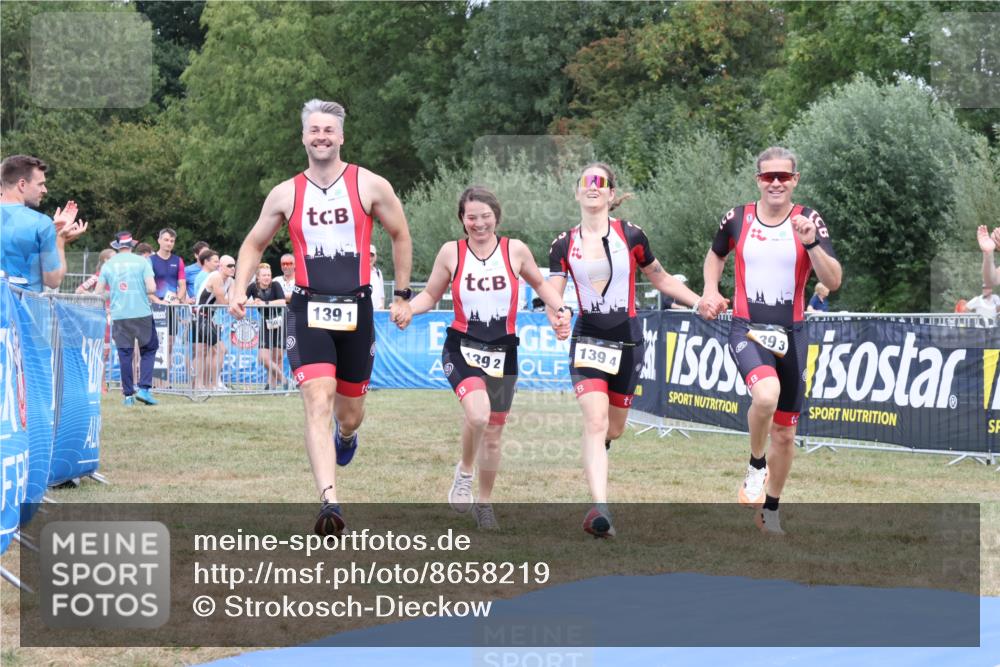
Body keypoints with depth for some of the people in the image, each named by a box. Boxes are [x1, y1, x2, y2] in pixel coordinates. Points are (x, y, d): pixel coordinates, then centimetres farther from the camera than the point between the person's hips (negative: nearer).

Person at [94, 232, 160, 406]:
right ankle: (144, 388, -2)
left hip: (119, 315, 2)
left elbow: (99, 292, 6)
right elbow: (152, 288, -10)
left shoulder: (108, 265, 6)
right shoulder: (141, 262, -2)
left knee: (124, 355, 7)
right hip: (142, 313, -2)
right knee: (149, 349, 11)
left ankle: (128, 395, 7)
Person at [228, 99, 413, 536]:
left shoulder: (370, 186, 0)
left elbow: (400, 236, 12)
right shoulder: (286, 194, 4)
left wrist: (402, 296, 11)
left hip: (356, 311, 1)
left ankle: (346, 435, 53)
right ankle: (329, 501, -28)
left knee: (349, 413, 13)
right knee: (318, 401, -20)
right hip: (308, 310, -1)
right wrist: (240, 289, 1)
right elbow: (254, 244, 17)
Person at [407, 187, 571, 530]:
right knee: (478, 414, -29)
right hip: (462, 348, -2)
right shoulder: (451, 252, -3)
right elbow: (430, 295, 8)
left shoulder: (515, 250, -1)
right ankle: (464, 471, 0)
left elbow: (539, 284, 17)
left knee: (492, 435, 10)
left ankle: (484, 502, 32)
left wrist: (561, 309, 1)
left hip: (502, 353, 2)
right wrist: (407, 308, -12)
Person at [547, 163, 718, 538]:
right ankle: (600, 509, -25)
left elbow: (660, 279, 9)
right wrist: (557, 319, -24)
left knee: (613, 429, 10)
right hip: (588, 340, -1)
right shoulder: (564, 245, 1)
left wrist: (700, 302, 1)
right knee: (596, 421, -19)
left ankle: (594, 457, 48)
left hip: (627, 341, 1)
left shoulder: (630, 236, -2)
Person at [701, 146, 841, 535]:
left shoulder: (808, 221, -3)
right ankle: (756, 466, -6)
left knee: (785, 433, 9)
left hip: (790, 333, 2)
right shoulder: (737, 219, 0)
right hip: (747, 329, -2)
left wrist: (811, 243, -25)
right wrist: (711, 289, 4)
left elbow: (833, 282, -11)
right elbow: (715, 254, 22)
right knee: (766, 394, -33)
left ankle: (770, 509, 30)